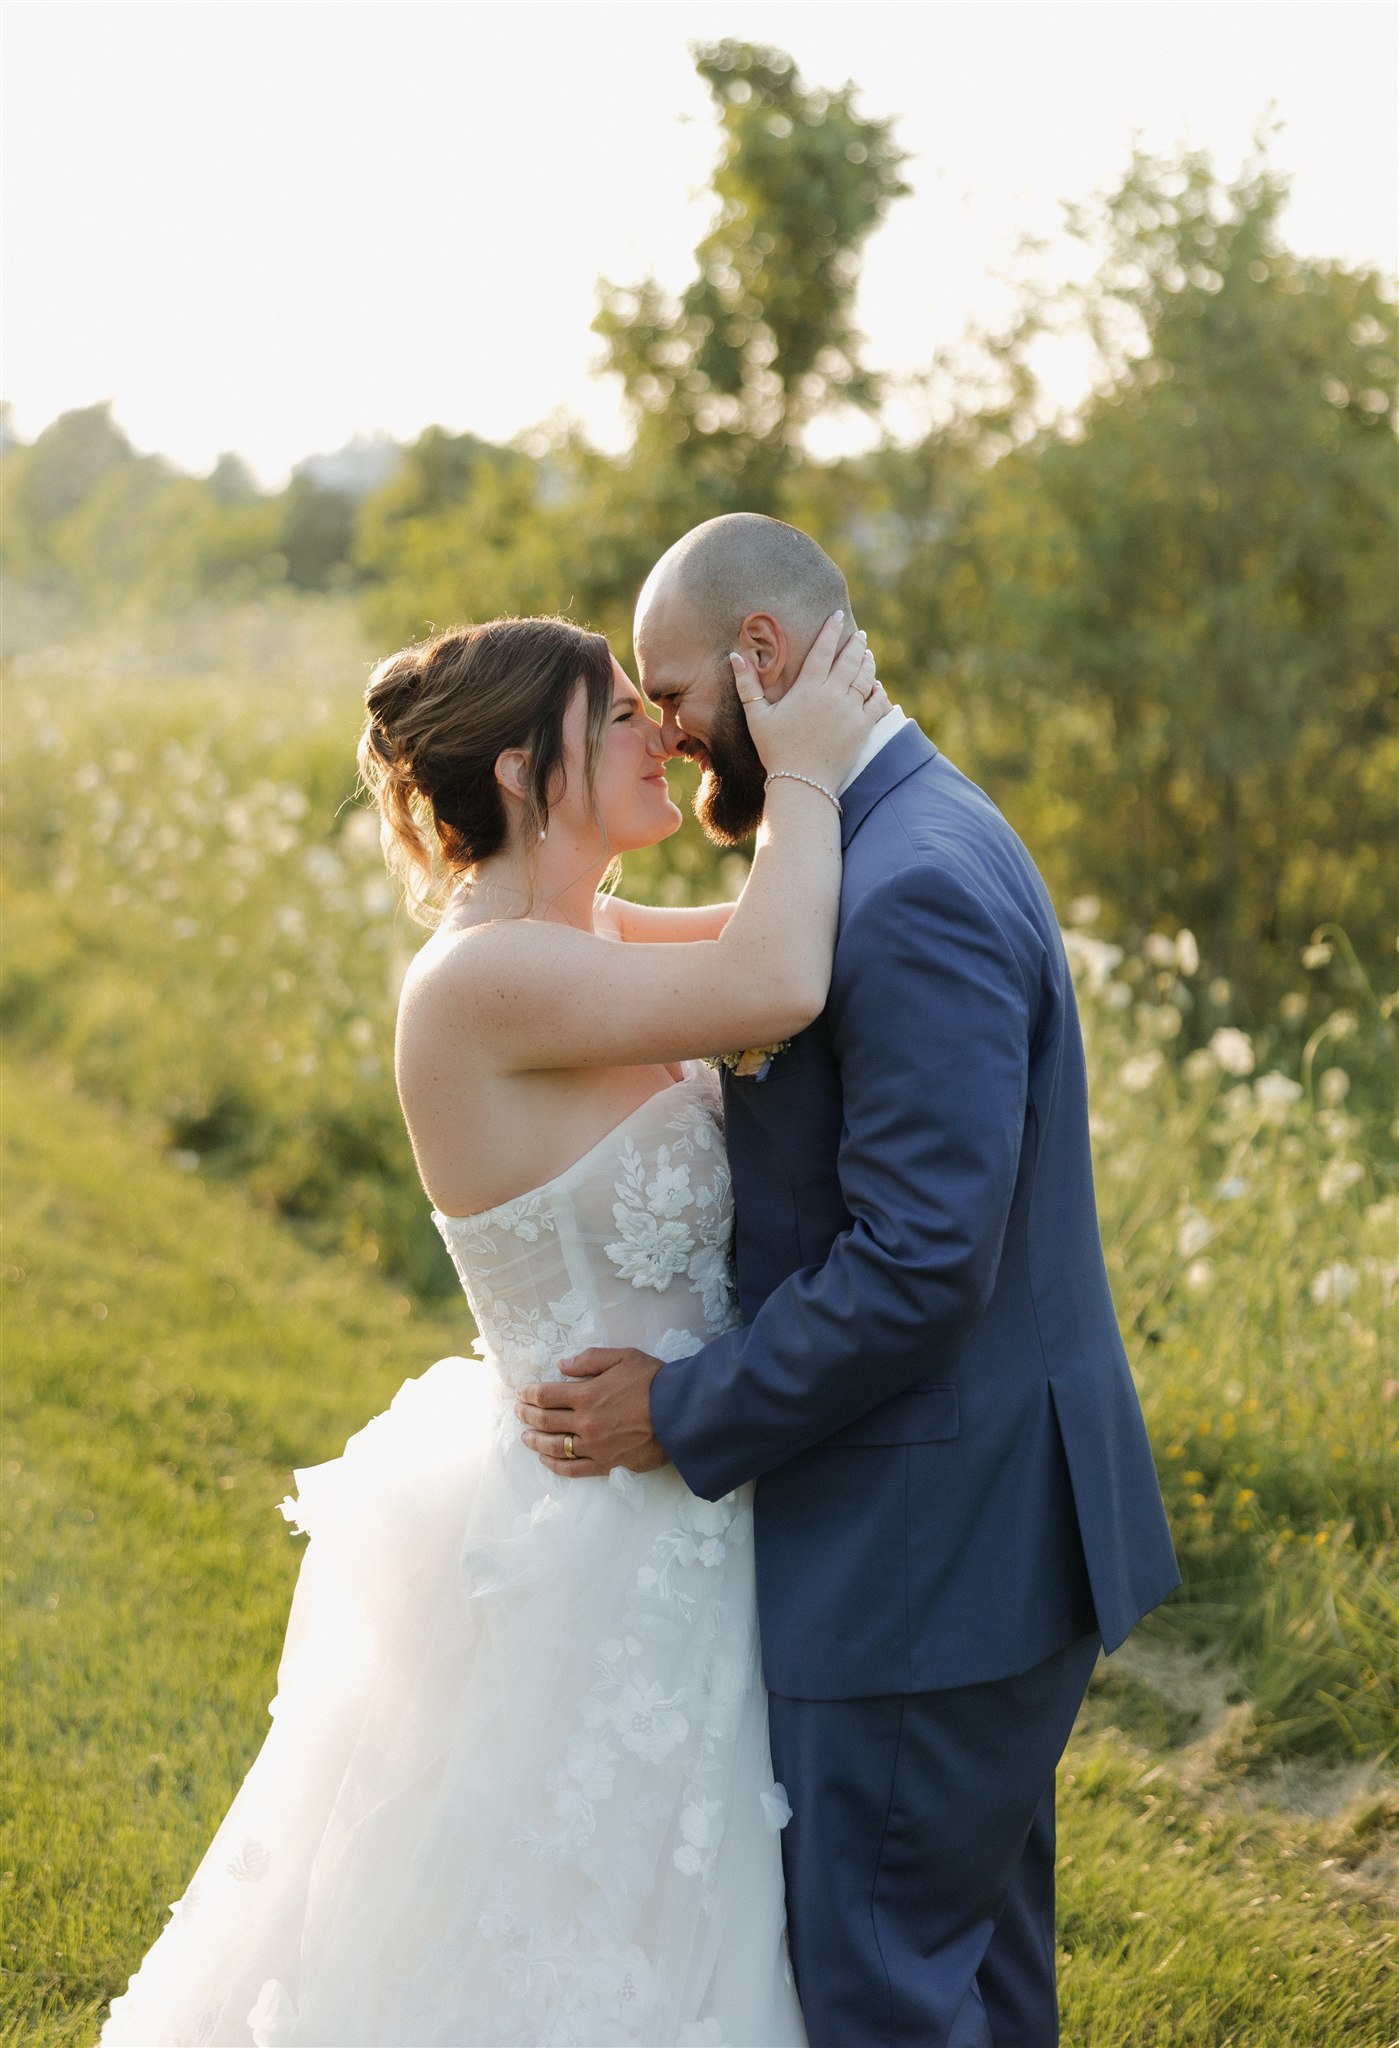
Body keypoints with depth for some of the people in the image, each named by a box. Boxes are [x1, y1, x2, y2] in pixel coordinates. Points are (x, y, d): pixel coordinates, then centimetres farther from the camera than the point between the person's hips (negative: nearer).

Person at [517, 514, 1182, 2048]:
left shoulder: (913, 891, -23)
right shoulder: (913, 838, 11)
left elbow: (920, 1264, -26)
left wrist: (683, 1418, -16)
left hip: (930, 1560, -10)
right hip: (984, 1525, 10)